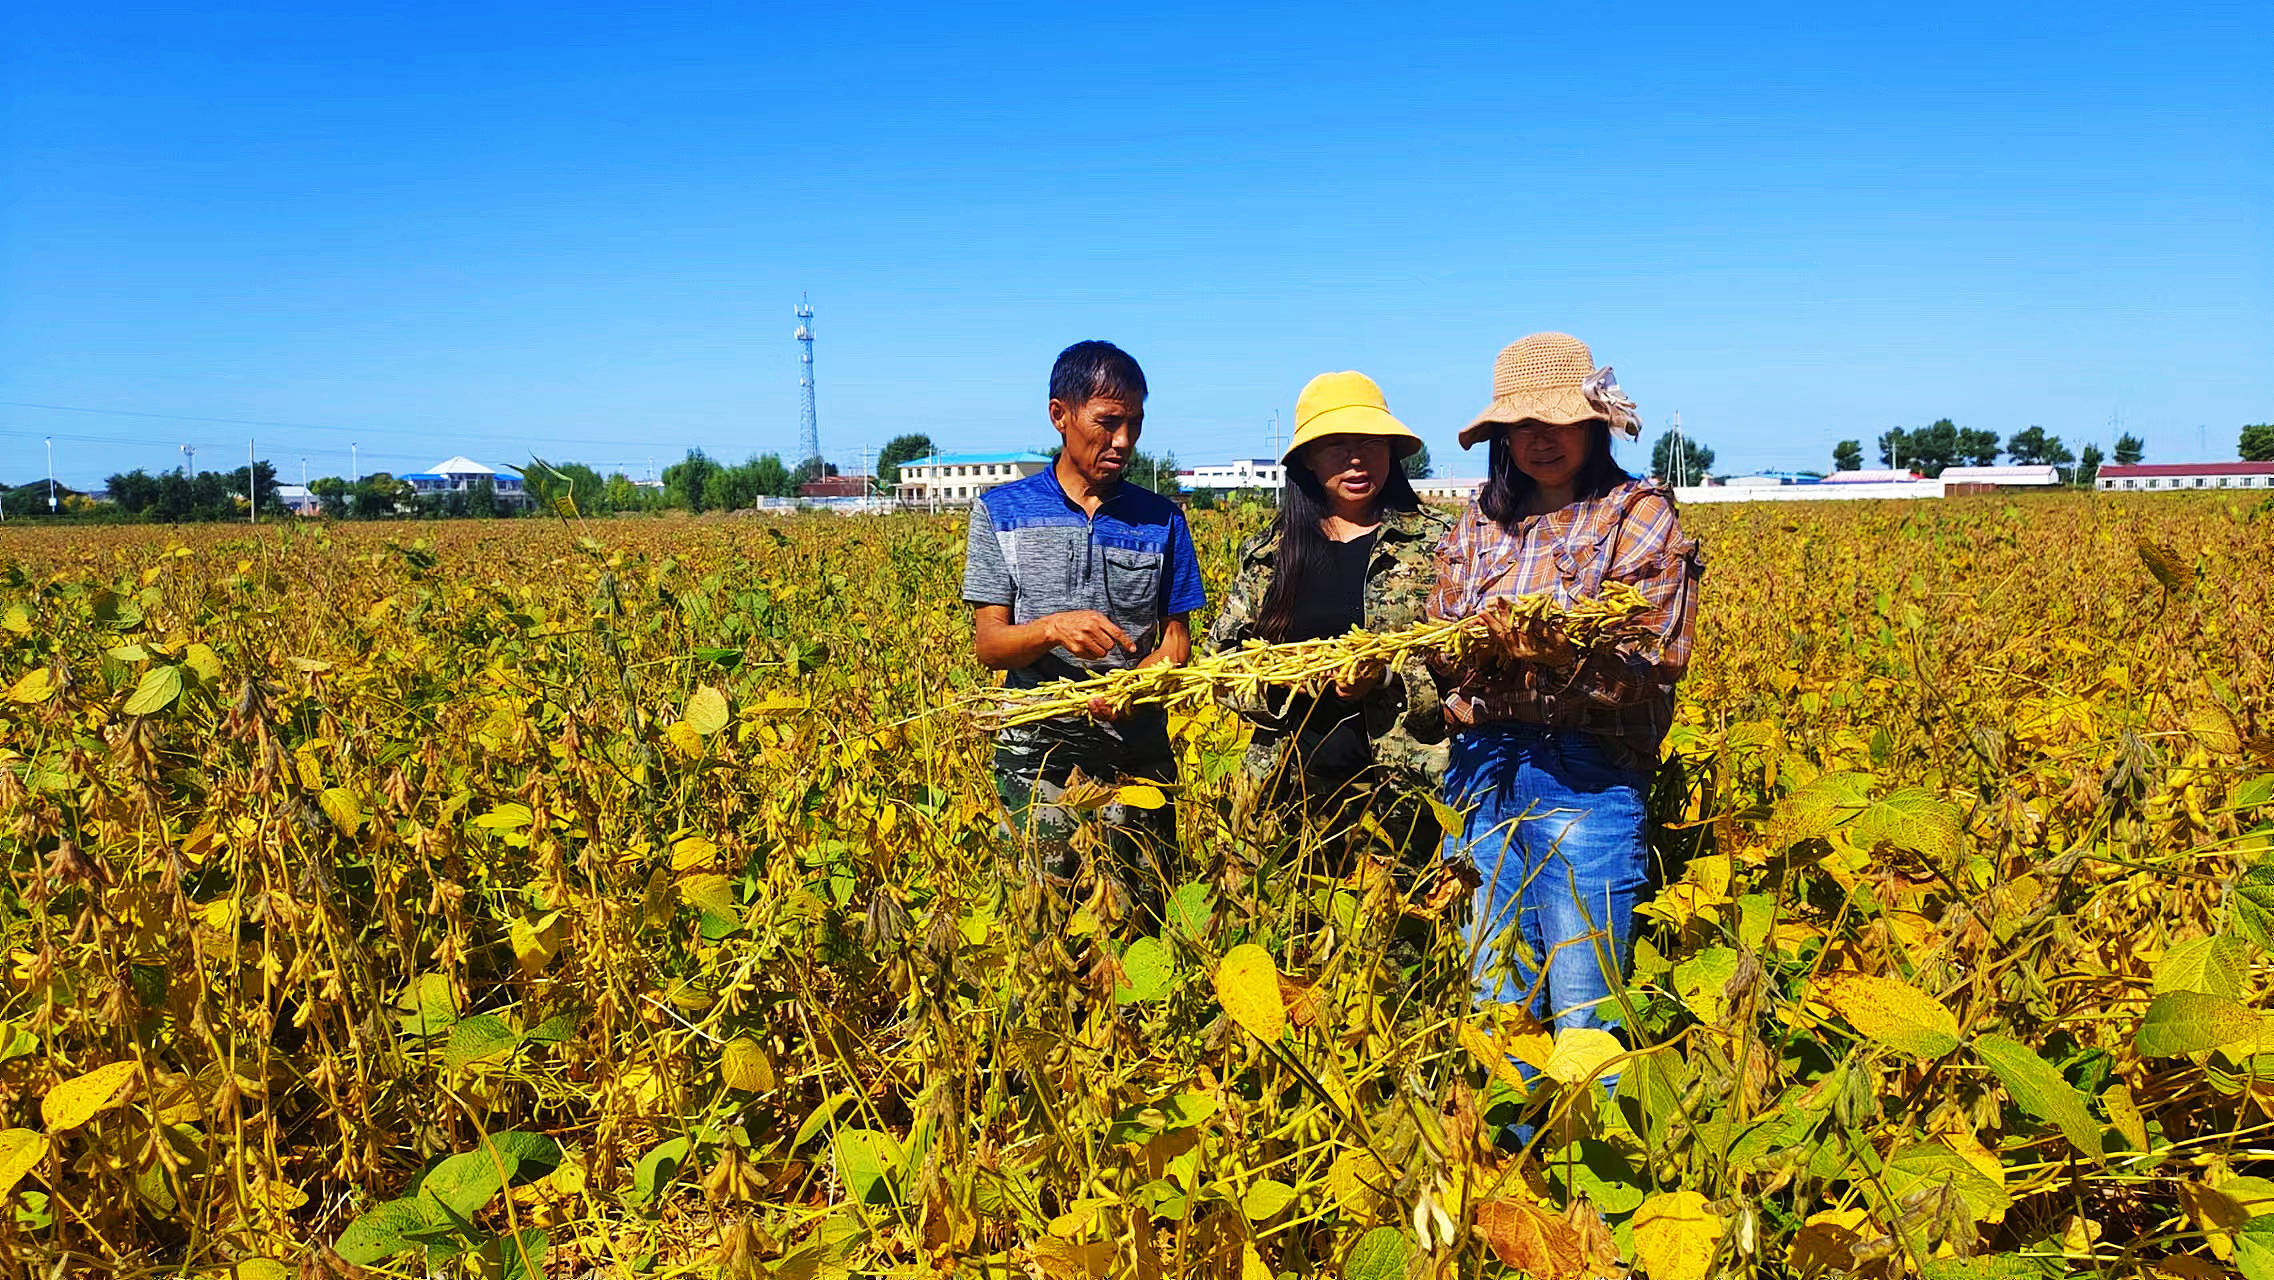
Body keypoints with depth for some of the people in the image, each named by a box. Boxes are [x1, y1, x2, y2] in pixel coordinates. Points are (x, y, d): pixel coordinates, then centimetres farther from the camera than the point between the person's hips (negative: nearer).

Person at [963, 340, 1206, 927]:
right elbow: (989, 645, 0)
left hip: (1137, 754, 1)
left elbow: (1177, 641, 6)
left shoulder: (1161, 519, 7)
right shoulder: (1001, 512, 3)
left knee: (1137, 919, 2)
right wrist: (1053, 628, -21)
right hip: (1038, 756, -1)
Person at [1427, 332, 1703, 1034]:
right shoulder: (1480, 522, 15)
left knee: (1582, 1007, 0)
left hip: (1584, 771, -4)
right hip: (1481, 766, 4)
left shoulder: (1639, 515, 2)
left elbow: (1655, 663, -8)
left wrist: (1561, 649, -26)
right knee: (1493, 998, 10)